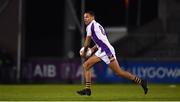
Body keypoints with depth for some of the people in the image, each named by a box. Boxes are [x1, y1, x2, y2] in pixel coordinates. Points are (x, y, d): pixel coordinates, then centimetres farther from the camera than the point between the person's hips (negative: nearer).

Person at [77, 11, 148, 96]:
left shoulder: (90, 26, -6)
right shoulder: (96, 25, 22)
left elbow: (87, 43, -2)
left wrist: (84, 52, 13)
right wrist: (93, 49, 19)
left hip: (107, 51, -10)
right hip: (101, 51, 10)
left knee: (119, 72, -11)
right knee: (86, 65, 5)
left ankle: (140, 81, -5)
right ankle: (87, 89, 3)